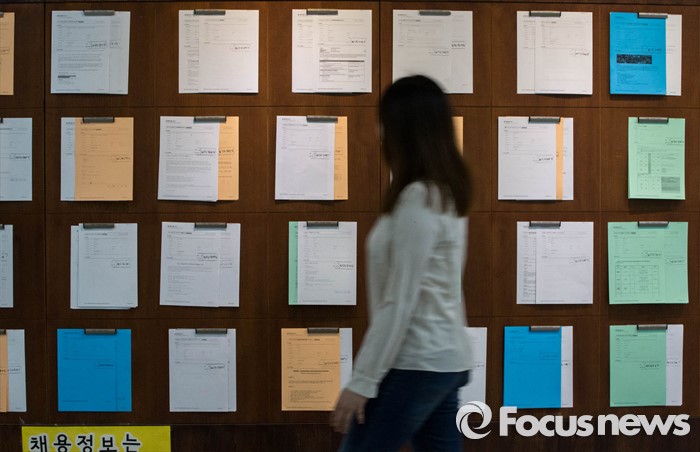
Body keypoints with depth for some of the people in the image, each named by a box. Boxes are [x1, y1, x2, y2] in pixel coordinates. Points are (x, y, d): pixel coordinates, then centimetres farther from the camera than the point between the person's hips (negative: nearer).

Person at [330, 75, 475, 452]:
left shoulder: (418, 199, -19)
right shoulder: (445, 193, 9)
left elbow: (399, 303, -21)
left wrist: (362, 380, -17)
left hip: (417, 363, -9)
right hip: (445, 357, 9)